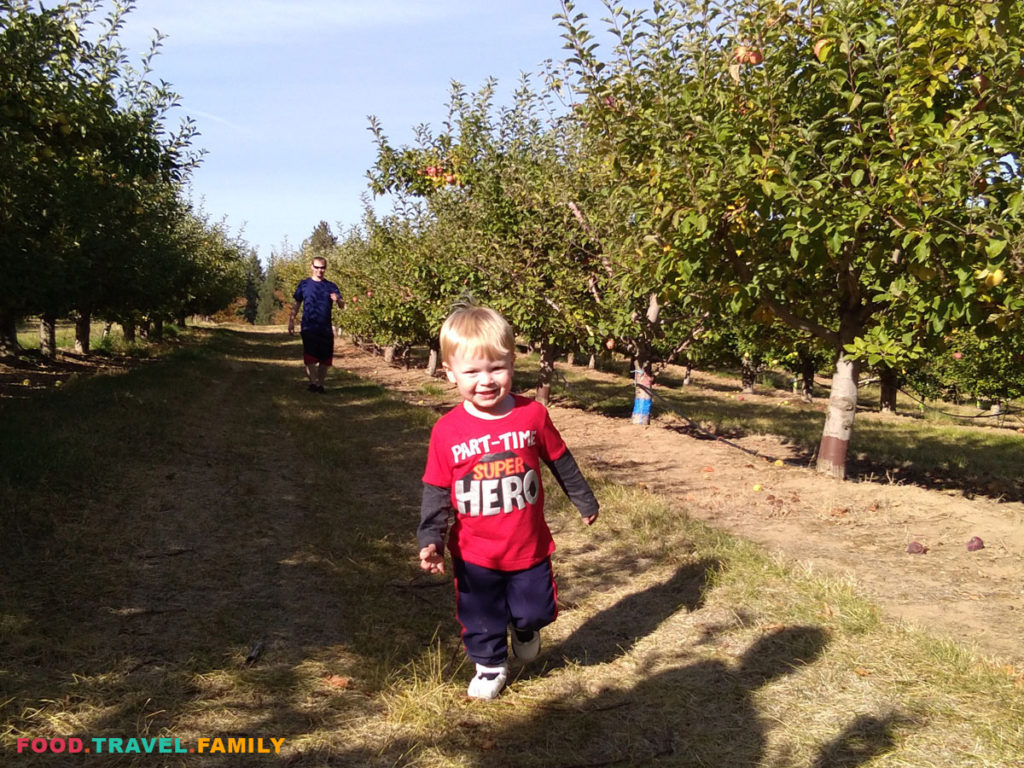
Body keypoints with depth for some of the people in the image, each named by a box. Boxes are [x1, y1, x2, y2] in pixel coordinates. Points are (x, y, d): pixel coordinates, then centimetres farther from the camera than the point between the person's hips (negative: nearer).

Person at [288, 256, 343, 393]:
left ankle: (320, 384, 15)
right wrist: (291, 321, 2)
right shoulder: (304, 284, 6)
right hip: (309, 328, -2)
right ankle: (313, 382, -3)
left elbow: (342, 306, 2)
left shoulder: (331, 286, 8)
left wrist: (338, 300, -20)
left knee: (325, 359, 5)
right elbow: (296, 304, 9)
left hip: (326, 329, 2)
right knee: (310, 357, -8)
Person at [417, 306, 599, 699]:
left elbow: (561, 463, 3)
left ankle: (524, 628, 51)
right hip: (474, 554, -1)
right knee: (480, 618, 15)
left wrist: (584, 501, 14)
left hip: (529, 546, 1)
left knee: (536, 611, 15)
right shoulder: (447, 431, -15)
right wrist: (431, 539, -14)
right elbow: (436, 493, -6)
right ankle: (490, 665, 43)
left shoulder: (533, 415, -12)